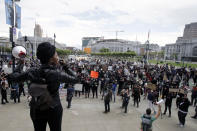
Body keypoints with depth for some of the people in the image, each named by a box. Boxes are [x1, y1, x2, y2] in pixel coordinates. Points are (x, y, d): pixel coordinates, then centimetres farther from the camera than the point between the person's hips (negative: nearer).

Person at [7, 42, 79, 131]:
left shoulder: (32, 72, -10)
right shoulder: (57, 74, -21)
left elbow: (12, 77, 4)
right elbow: (75, 79, -9)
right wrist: (66, 68, 1)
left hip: (36, 109, 4)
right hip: (54, 109, -3)